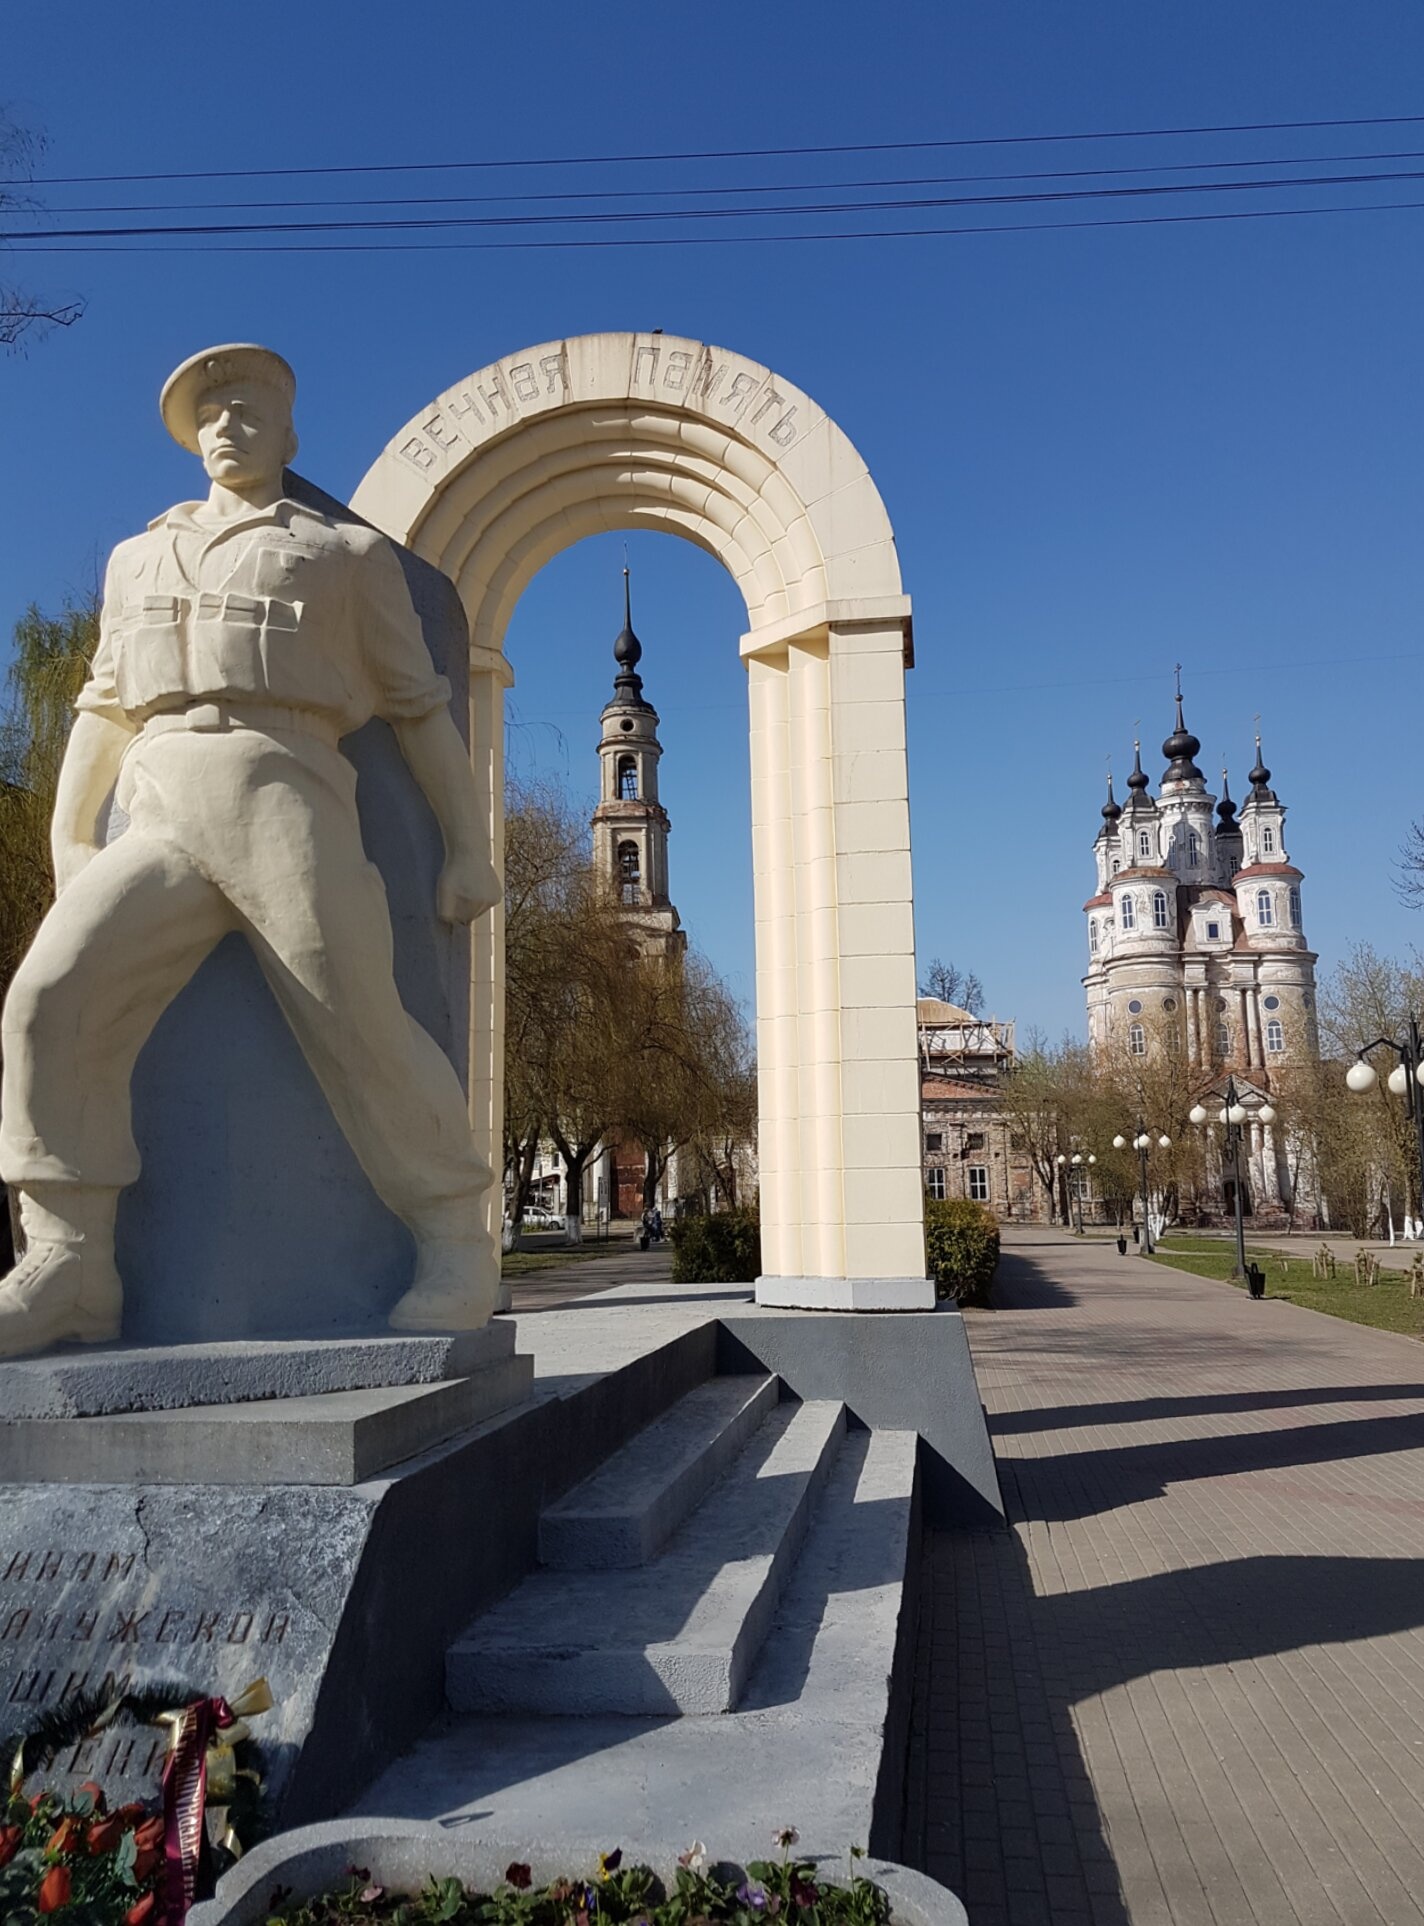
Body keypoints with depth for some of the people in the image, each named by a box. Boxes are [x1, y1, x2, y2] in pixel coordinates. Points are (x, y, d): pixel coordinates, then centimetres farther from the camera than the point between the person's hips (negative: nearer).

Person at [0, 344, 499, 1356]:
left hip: (282, 795, -3)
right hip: (160, 815, 4)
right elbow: (105, 709, 27)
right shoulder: (139, 558, 31)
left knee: (360, 1025, -14)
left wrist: (470, 848, 6)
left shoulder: (349, 552, 19)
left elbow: (421, 708, 14)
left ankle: (457, 1246, 1)